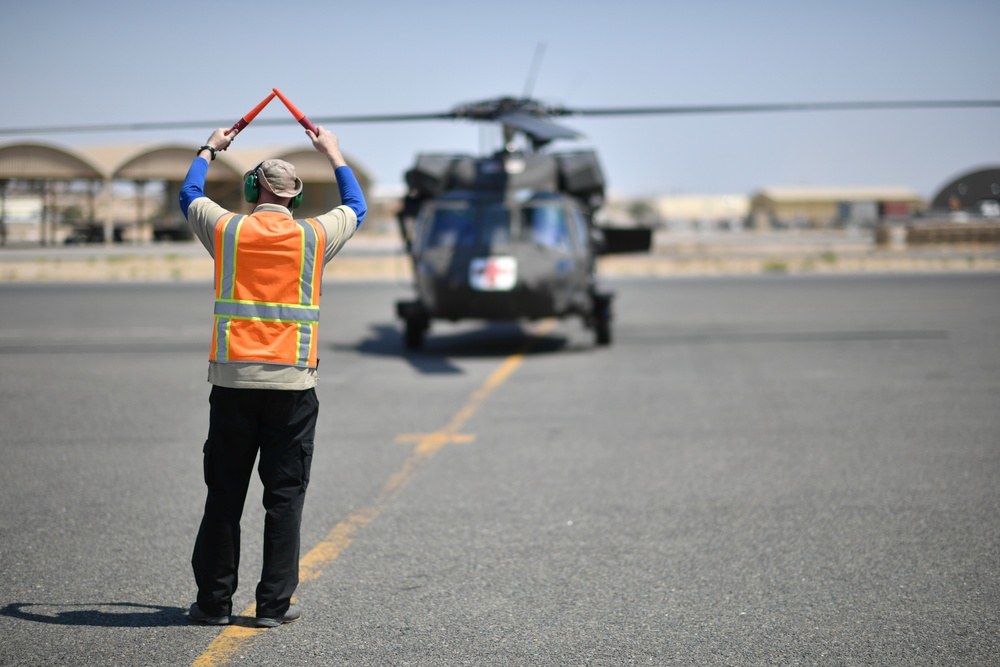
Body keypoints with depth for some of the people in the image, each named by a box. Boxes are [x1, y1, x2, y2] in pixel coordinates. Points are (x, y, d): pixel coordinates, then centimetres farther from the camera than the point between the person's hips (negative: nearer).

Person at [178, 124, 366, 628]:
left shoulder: (227, 229, 2)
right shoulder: (313, 236, 2)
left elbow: (189, 195, 24)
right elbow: (356, 207, 23)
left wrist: (209, 150, 40)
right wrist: (333, 153, 36)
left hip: (232, 380, 1)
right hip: (292, 383, -1)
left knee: (224, 495, 8)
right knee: (284, 496, 4)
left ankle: (214, 601, 13)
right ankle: (274, 604, 5)